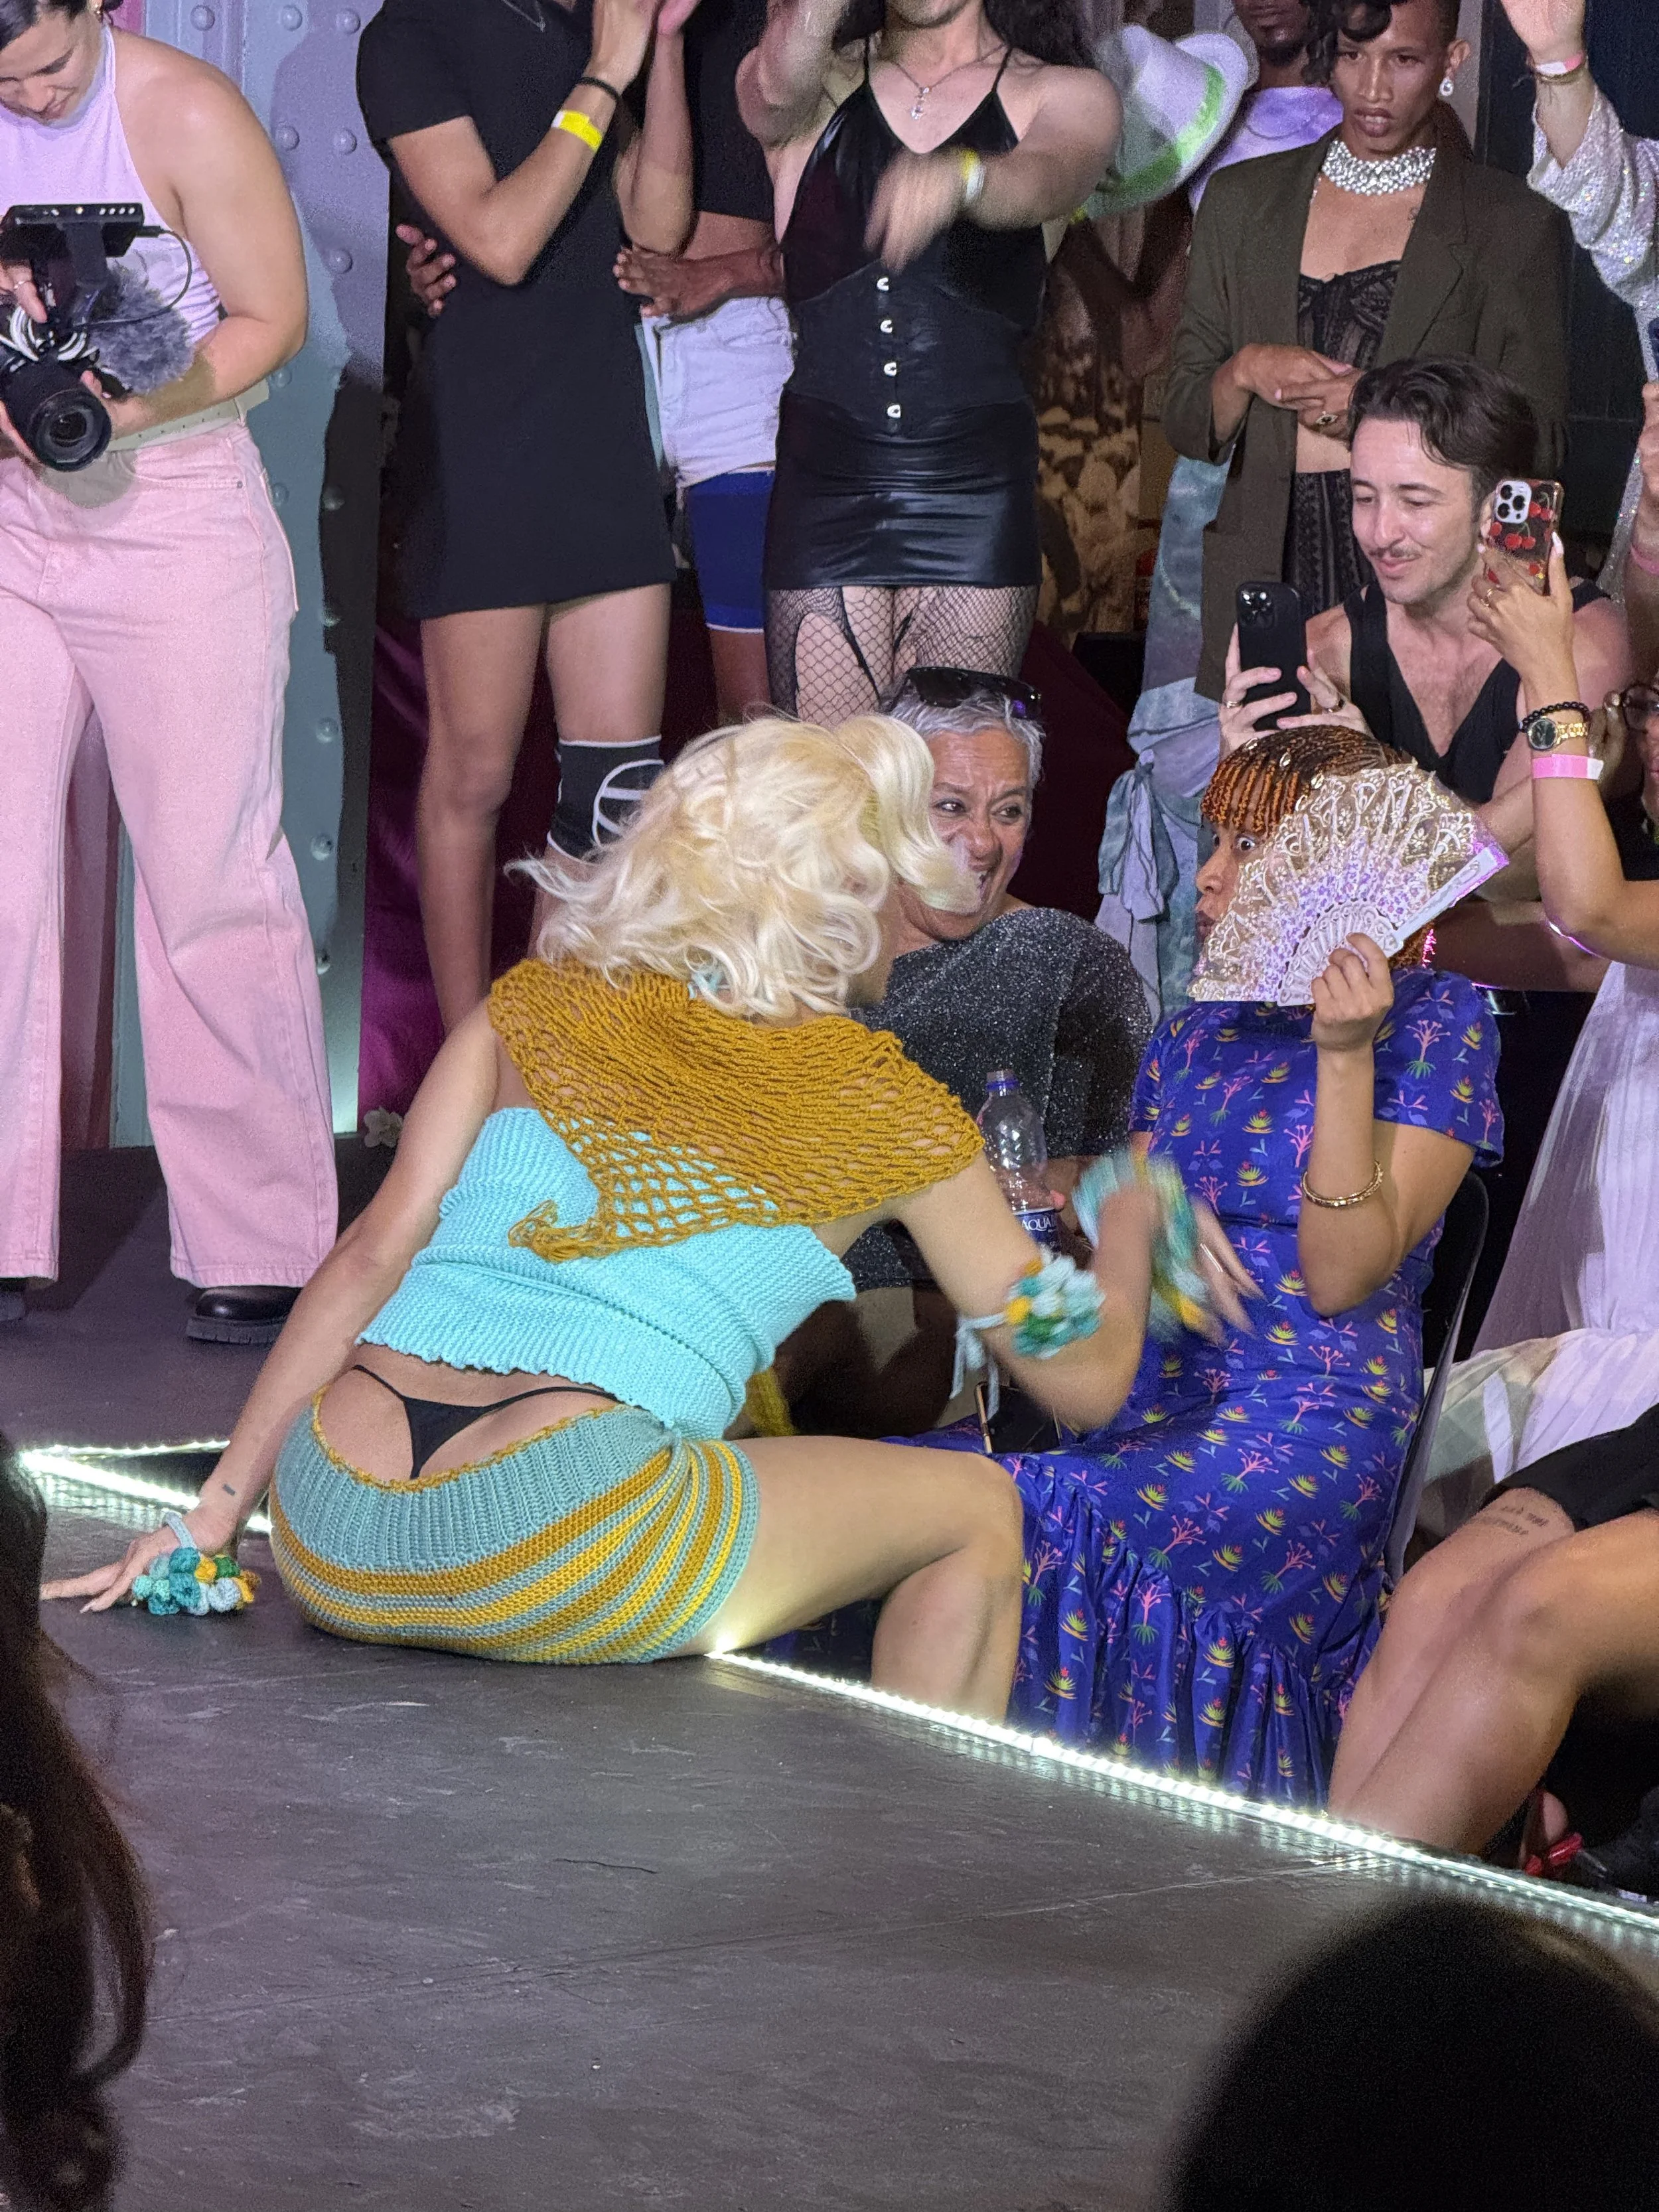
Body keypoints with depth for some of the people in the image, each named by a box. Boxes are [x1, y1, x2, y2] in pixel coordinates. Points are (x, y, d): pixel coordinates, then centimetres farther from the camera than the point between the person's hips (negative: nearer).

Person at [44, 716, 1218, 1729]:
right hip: (560, 1527, -5)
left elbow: (373, 1256, 9)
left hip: (329, 1543, 5)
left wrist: (218, 1509, 8)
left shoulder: (537, 1008, 20)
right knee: (974, 1510, 18)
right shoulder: (894, 1113, 12)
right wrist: (1133, 1219, 40)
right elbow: (1084, 1381, 20)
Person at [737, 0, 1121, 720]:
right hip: (823, 487, 1)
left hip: (975, 490, -1)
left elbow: (1049, 180, -17)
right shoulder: (823, 83, 12)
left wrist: (959, 177, -41)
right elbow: (776, 91, -14)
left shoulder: (1064, 95, 8)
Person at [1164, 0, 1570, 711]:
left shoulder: (1515, 224, 4)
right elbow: (1186, 422, 14)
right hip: (1269, 575, 2)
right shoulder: (1243, 200, 14)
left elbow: (1540, 444, 2)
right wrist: (1244, 372, -7)